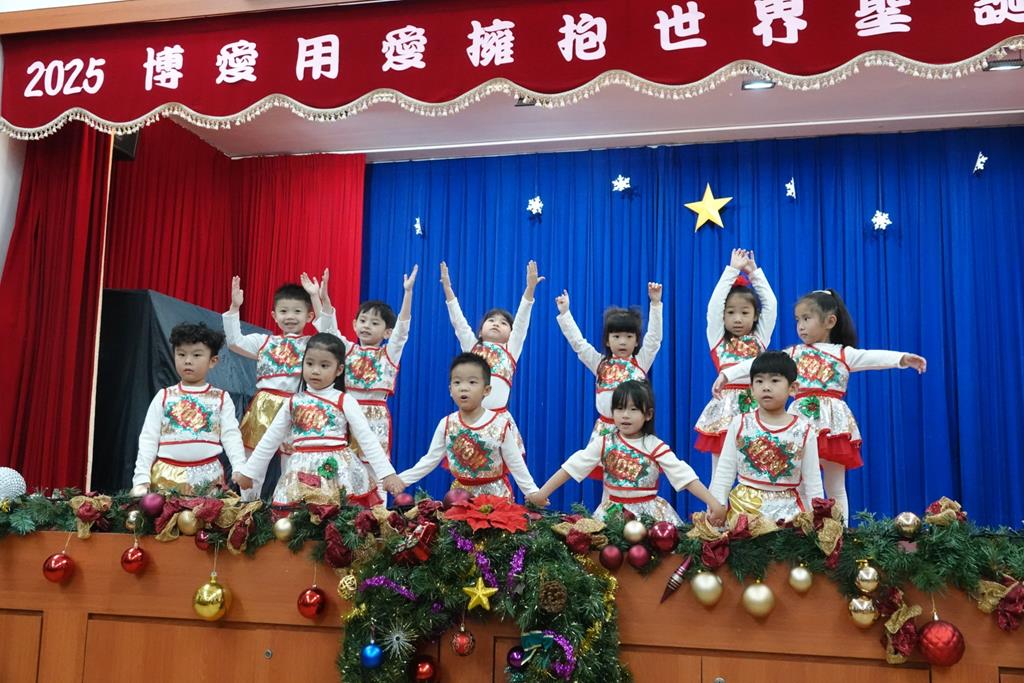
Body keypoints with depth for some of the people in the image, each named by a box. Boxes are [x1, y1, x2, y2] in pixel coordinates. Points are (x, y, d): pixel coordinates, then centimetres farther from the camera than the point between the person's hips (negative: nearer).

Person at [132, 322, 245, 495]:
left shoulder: (221, 398, 5)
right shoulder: (163, 396, 7)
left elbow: (231, 436, -2)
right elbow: (148, 438, 5)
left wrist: (240, 469, -17)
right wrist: (141, 478, -3)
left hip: (207, 476, -1)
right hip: (165, 476, 1)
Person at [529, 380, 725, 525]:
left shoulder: (656, 447, -6)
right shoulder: (604, 443, -1)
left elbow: (684, 475, -13)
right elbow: (572, 466, -4)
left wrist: (713, 502, -24)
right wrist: (542, 493, -10)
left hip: (650, 511, -1)